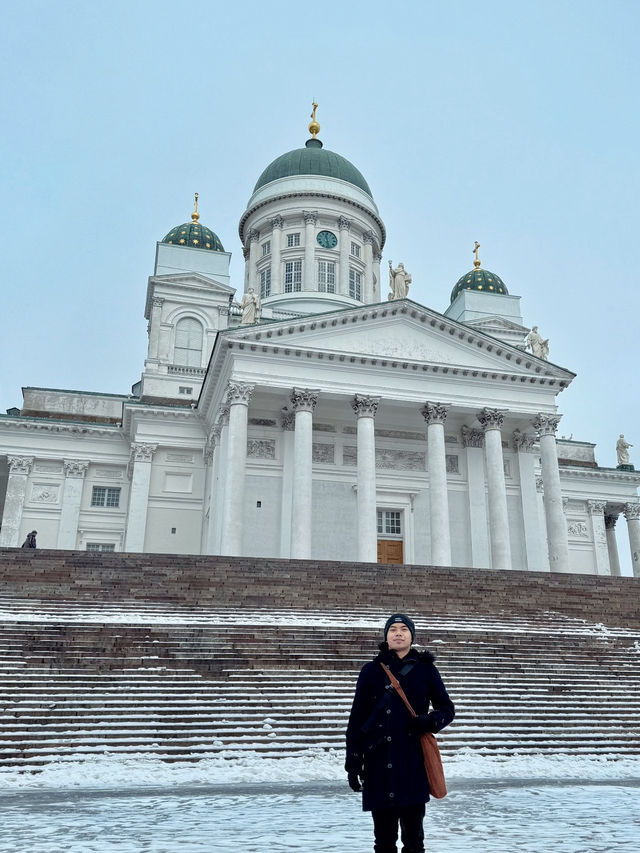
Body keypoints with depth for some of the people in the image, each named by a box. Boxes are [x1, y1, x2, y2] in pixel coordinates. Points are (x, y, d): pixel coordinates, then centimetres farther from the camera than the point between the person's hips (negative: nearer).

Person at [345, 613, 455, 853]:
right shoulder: (372, 670, 4)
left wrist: (430, 722, -10)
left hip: (413, 761, 0)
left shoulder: (425, 669, 4)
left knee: (413, 833, 5)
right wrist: (353, 761, 1)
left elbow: (447, 709, 11)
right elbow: (357, 718, 5)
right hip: (378, 761, 0)